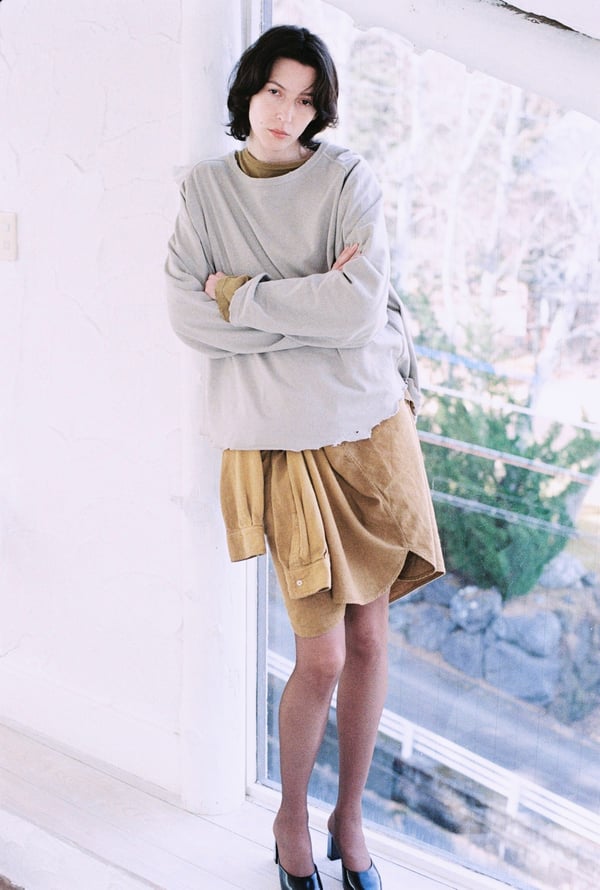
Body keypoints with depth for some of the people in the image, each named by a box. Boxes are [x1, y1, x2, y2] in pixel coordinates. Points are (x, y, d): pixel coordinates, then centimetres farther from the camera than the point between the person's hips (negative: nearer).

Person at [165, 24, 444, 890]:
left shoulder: (348, 178, -1)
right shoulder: (207, 189, 4)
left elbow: (361, 309, -14)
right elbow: (188, 315, -8)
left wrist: (241, 294, -10)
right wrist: (311, 305, -13)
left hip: (369, 429, 1)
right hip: (281, 442, -1)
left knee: (369, 639, 8)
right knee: (322, 656, -3)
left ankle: (350, 818, 30)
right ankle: (291, 818, 25)